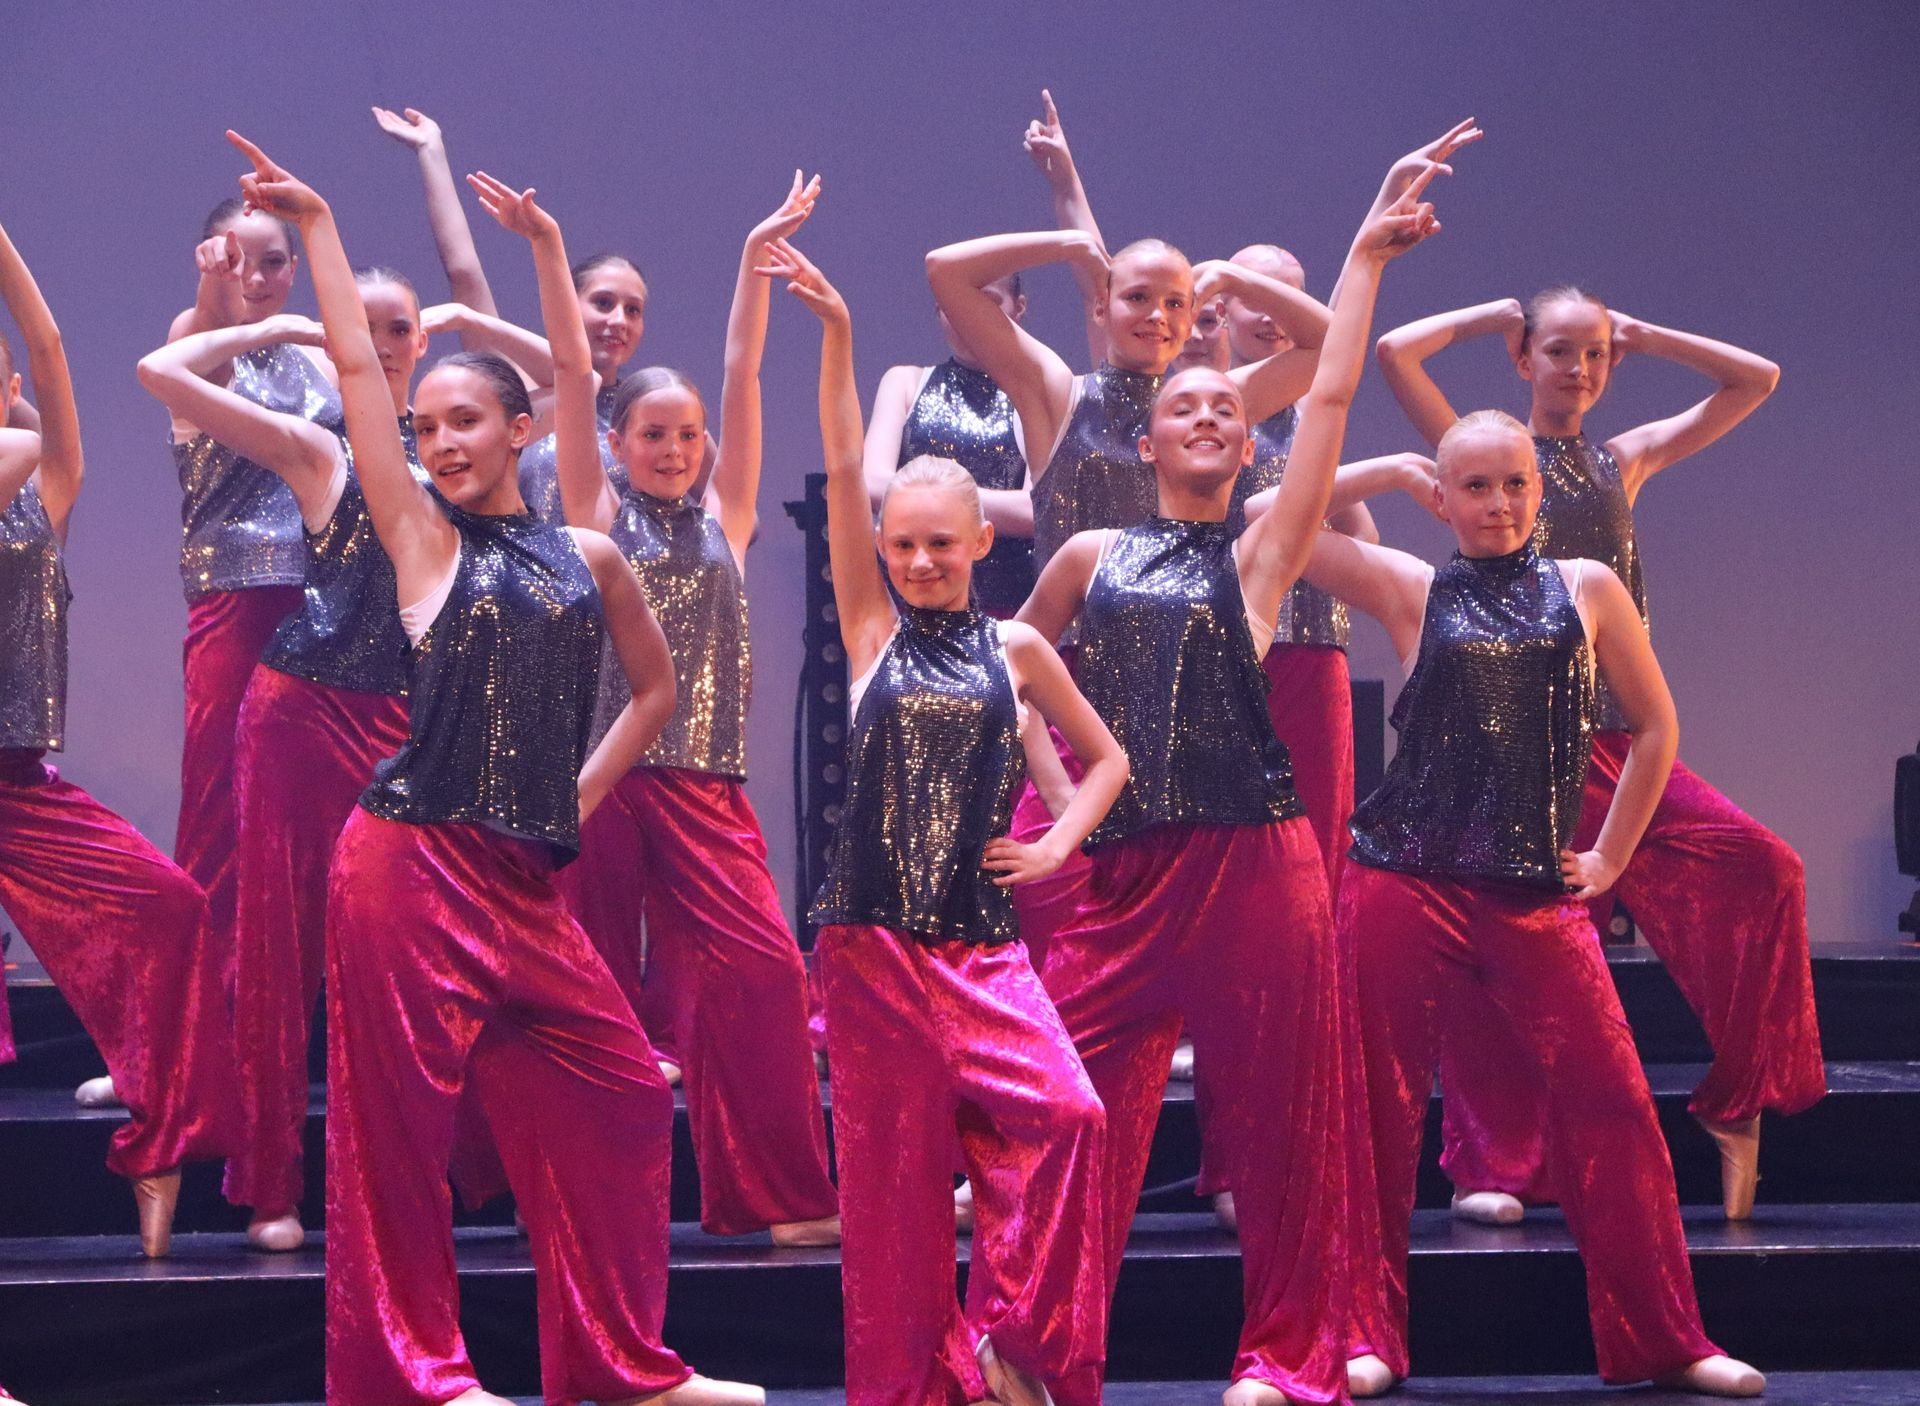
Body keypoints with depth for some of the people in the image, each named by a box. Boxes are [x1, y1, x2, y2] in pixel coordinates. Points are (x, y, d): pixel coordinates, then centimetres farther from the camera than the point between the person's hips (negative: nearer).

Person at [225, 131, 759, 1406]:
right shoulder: (424, 538, 2)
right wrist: (317, 226, -2)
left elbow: (658, 685, 24)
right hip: (414, 868, -5)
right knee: (403, 1115, -3)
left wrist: (586, 789, 12)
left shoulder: (589, 557, 12)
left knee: (619, 1095, 8)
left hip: (531, 881, 5)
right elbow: (355, 364, -3)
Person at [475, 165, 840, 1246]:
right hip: (603, 771, -1)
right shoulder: (600, 515, 8)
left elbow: (744, 376, 7)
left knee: (761, 972, -7)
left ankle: (780, 1194, -1)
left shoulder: (726, 519, 12)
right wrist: (548, 249, -6)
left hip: (704, 781, 2)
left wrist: (758, 257, 4)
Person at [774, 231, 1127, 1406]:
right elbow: (844, 471, -5)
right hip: (873, 938, -1)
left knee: (1065, 1111, -18)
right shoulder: (872, 627, 4)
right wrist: (836, 330, -13)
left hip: (982, 938, 1)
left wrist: (1056, 843, 3)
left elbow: (1107, 757, 20)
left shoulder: (1014, 647, 8)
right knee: (893, 1159, 2)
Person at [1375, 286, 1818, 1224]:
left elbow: (1756, 380, 18)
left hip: (1612, 736, 4)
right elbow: (1395, 353, -8)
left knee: (1762, 869, -12)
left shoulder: (1624, 461, 16)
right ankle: (1491, 1165, 4)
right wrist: (1494, 316, 5)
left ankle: (1739, 1099, 1)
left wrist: (1642, 337, 15)